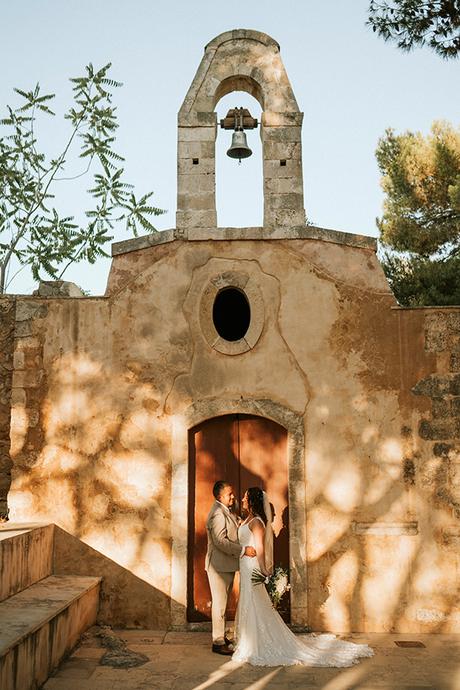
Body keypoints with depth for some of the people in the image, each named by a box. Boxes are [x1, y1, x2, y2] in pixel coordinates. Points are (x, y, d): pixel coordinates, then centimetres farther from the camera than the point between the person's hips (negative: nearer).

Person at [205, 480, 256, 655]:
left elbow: (236, 528, 23)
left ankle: (220, 636, 29)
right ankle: (218, 642, 6)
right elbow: (220, 541, -26)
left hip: (226, 565, 10)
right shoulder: (218, 514, -20)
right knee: (219, 602, -2)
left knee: (222, 602, 18)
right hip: (219, 565, -10)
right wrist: (243, 550, -25)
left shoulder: (226, 511, 13)